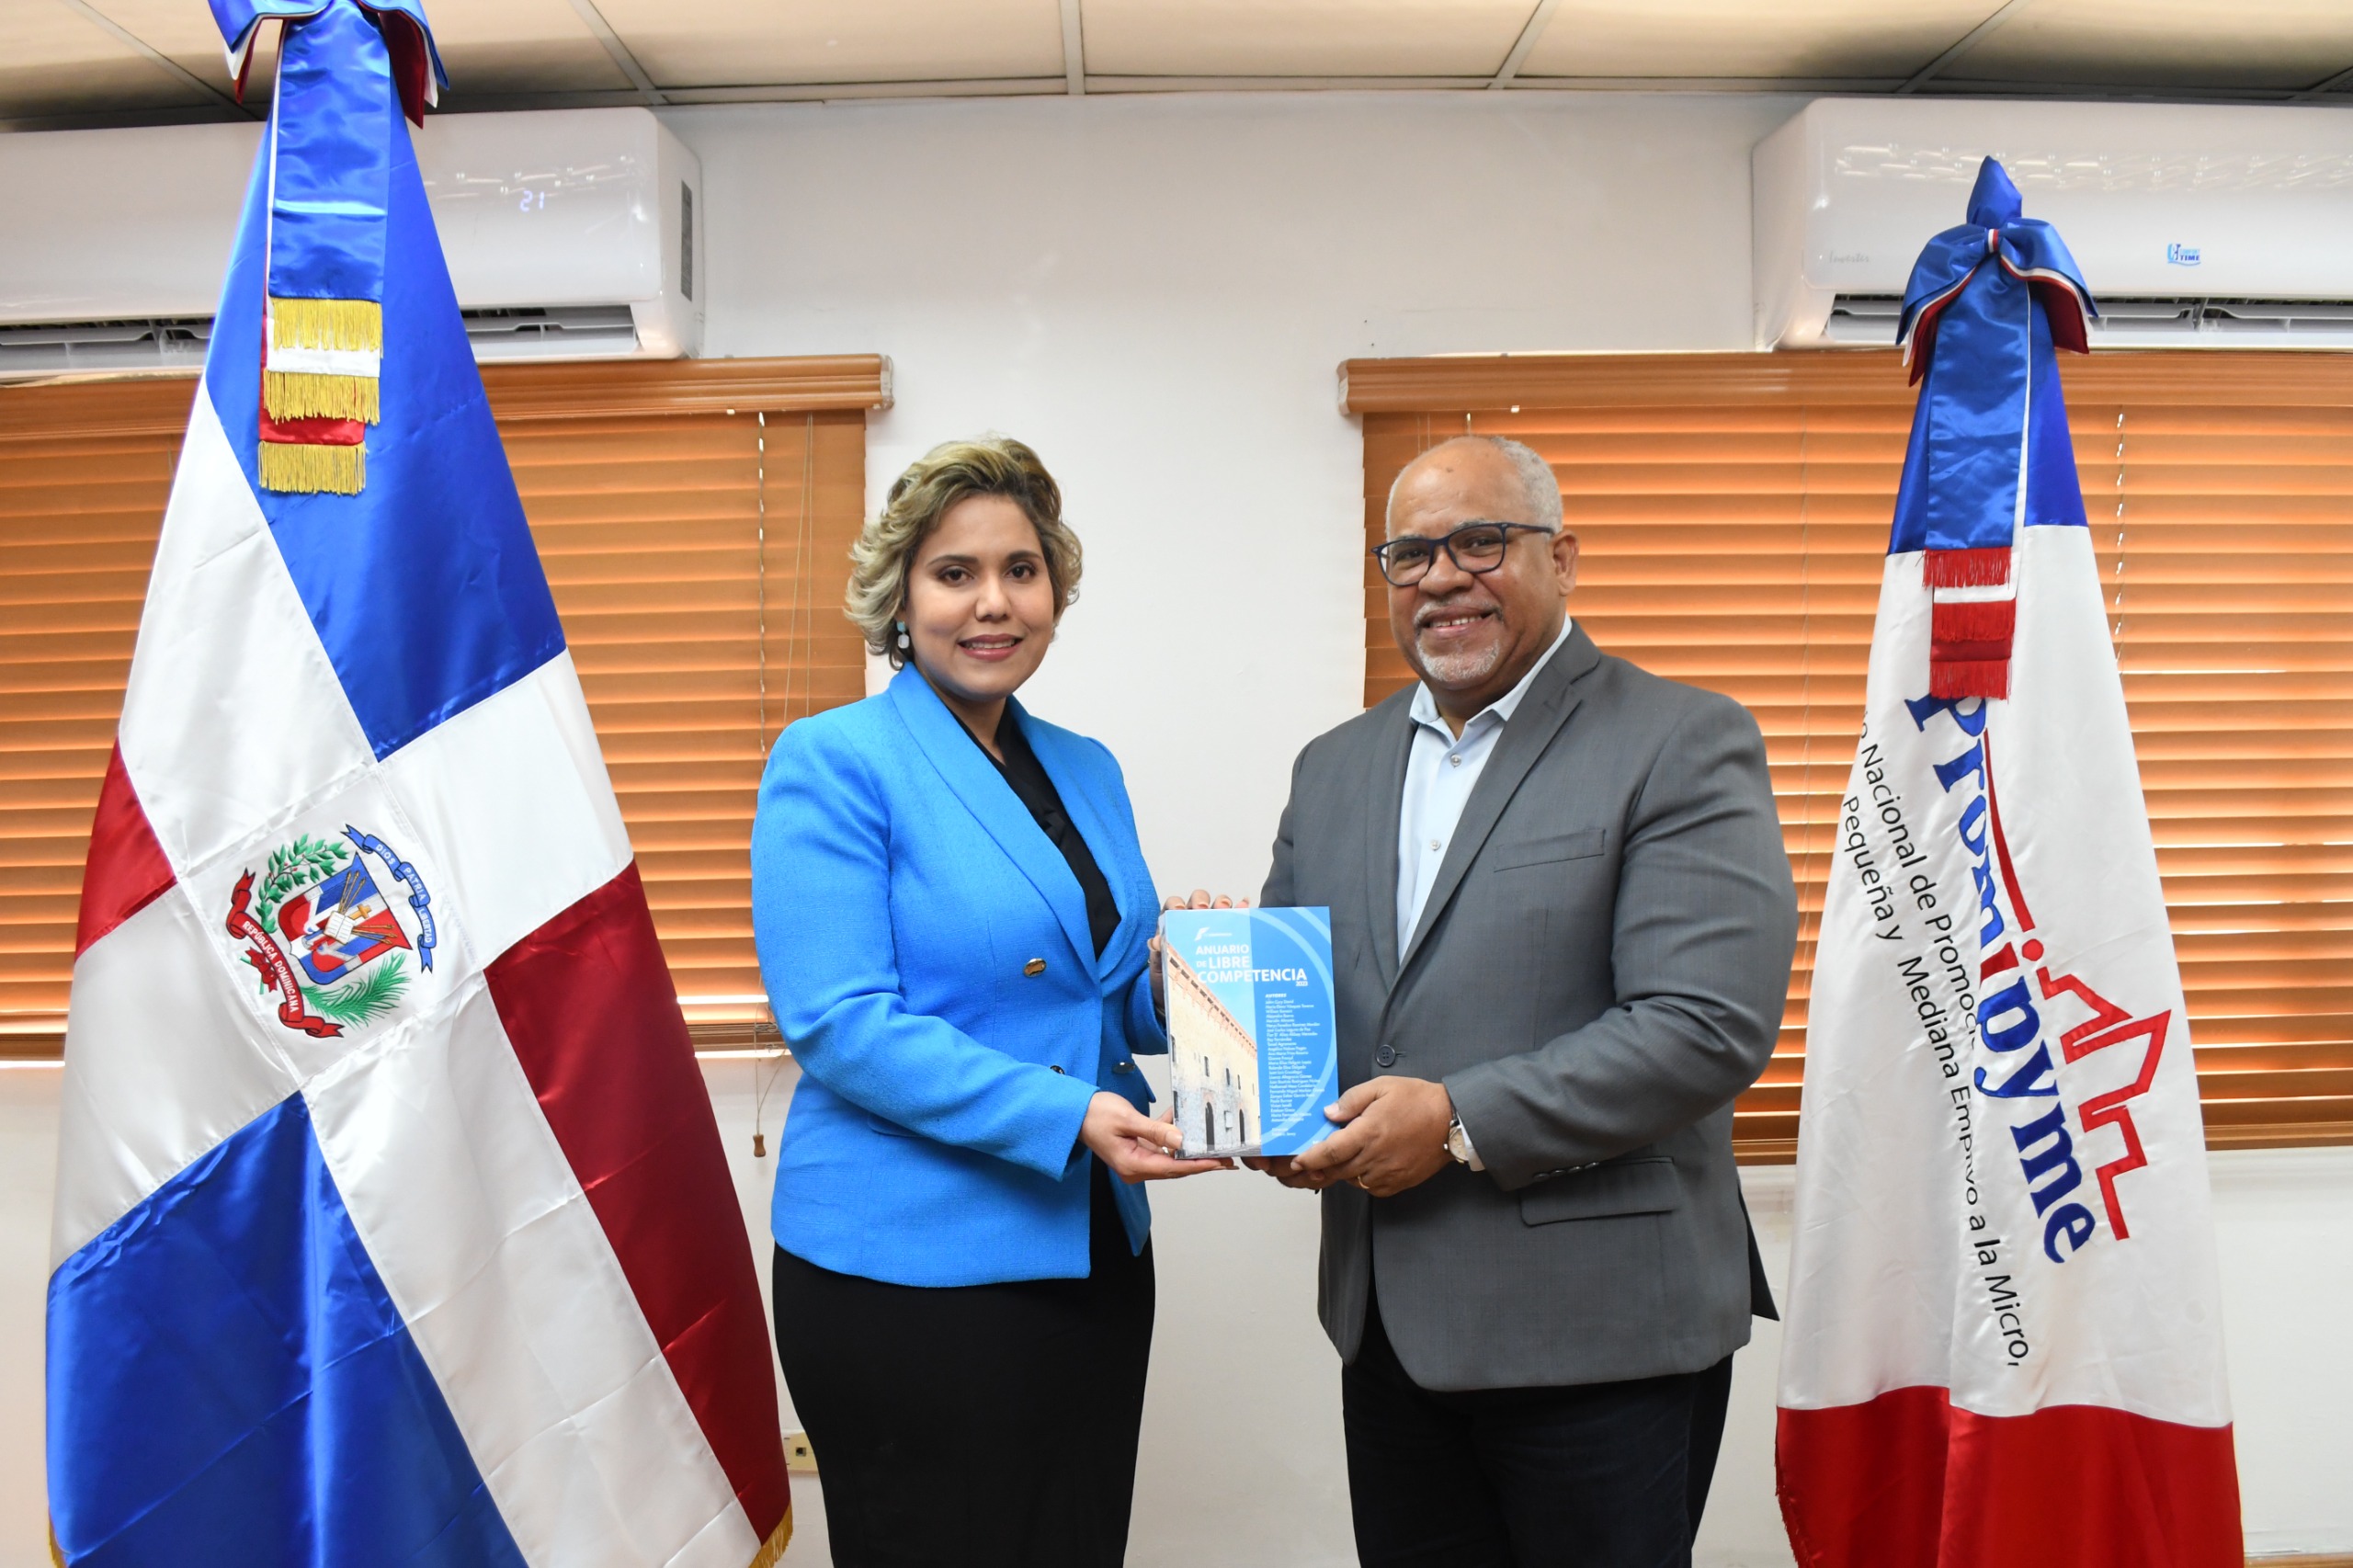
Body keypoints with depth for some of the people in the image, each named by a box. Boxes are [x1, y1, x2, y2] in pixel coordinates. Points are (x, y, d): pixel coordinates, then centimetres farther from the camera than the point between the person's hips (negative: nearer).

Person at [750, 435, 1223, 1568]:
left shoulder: (1087, 771, 11)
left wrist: (1173, 985, -7)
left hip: (1094, 1252, 7)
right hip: (907, 1265, -6)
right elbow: (836, 1024, -18)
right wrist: (1064, 1115, -25)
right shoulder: (832, 762, -9)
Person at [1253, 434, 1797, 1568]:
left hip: (1600, 1332, -5)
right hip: (1387, 1320, 6)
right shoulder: (1334, 766, 12)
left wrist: (1462, 1121, -20)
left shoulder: (1682, 744, -8)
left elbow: (1709, 1027, -17)